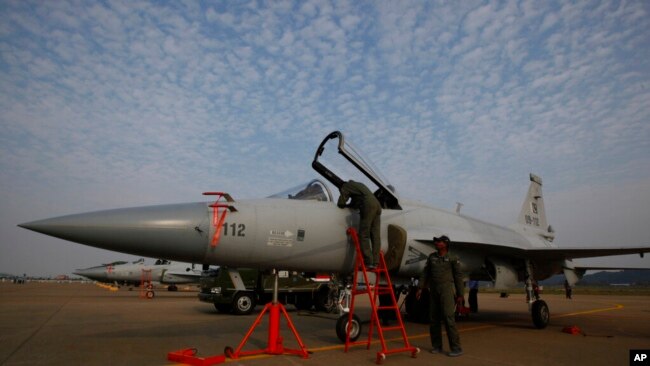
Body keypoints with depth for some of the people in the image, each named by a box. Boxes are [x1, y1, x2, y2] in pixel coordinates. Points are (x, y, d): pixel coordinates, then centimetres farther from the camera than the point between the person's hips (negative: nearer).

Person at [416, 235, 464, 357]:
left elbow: (458, 276, 0)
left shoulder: (453, 259, -1)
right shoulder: (432, 257, 12)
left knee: (448, 317, -12)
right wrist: (420, 288, 4)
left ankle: (456, 348, -6)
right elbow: (425, 273, 11)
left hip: (447, 289, -5)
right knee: (434, 319, 6)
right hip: (433, 291, 5)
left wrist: (460, 295, -3)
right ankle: (437, 346, 16)